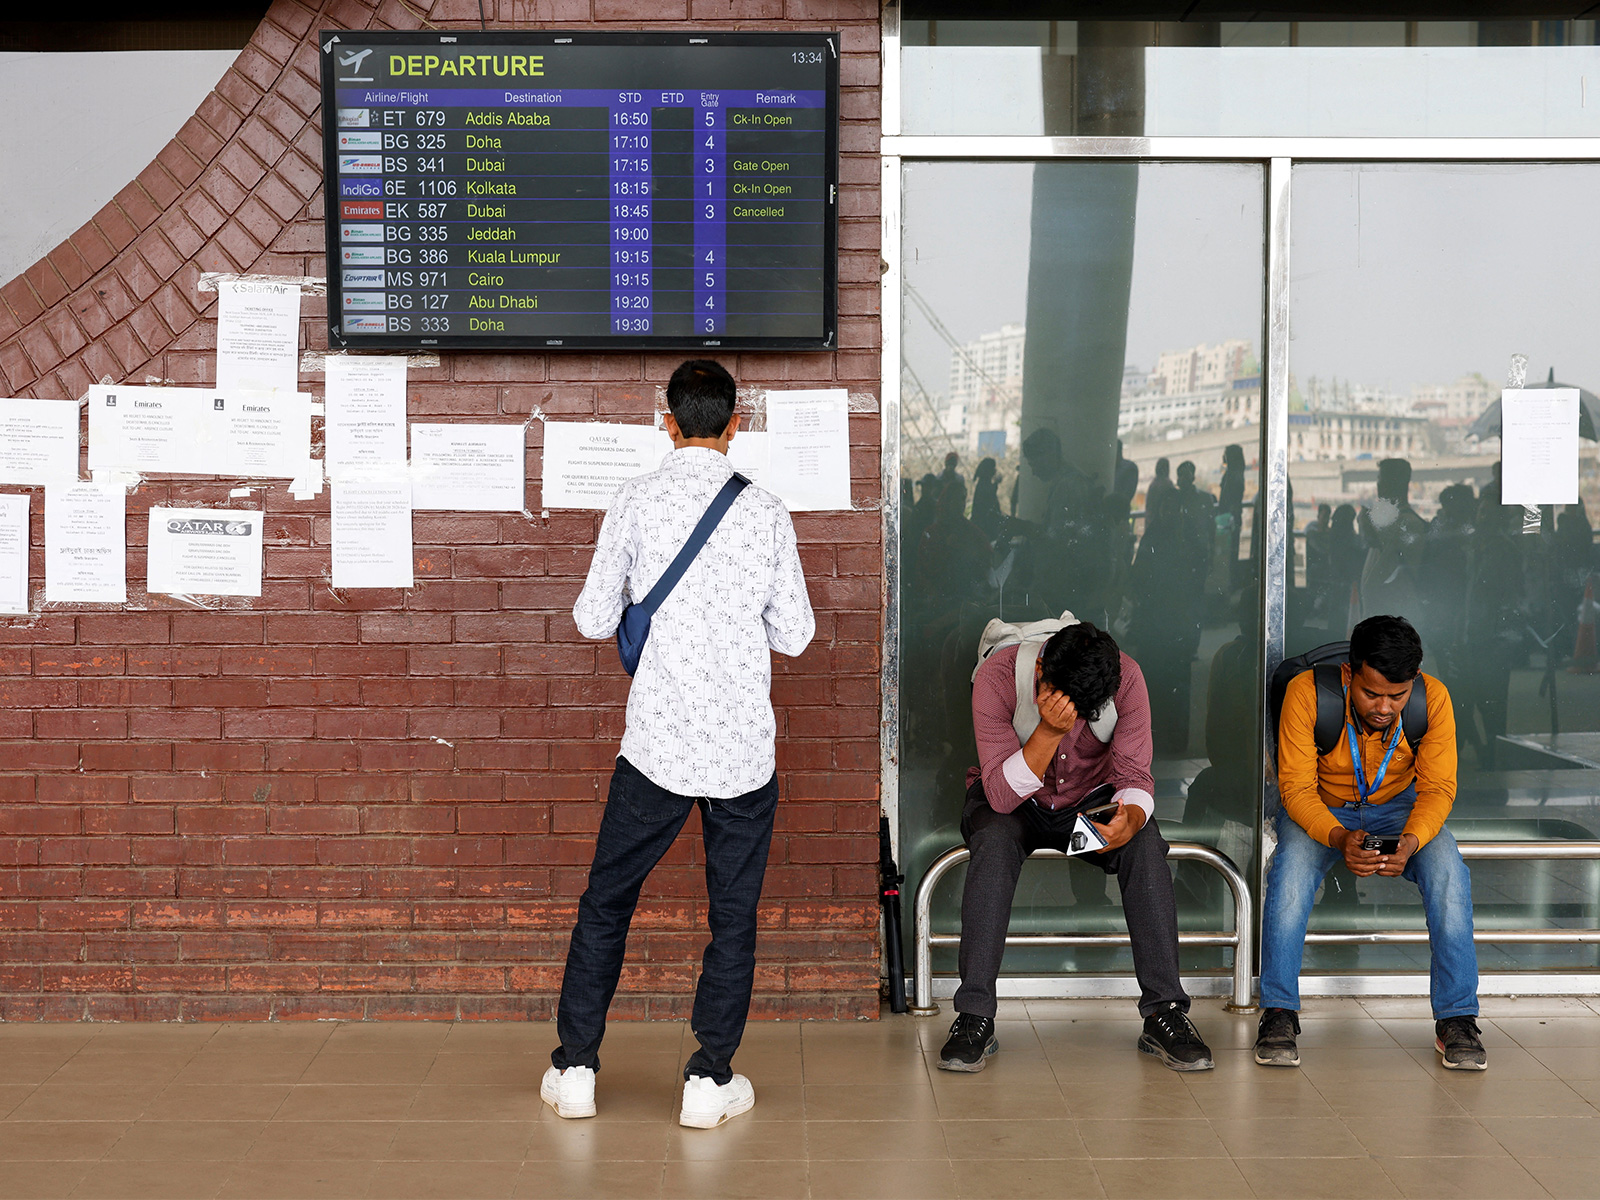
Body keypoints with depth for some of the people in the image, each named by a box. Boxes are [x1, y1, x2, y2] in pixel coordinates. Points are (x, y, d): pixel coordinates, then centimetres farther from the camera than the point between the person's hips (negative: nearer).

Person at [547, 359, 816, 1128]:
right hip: (744, 748, 0)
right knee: (733, 916, 12)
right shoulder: (765, 512, -4)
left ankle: (575, 1070, 21)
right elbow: (795, 636, 0)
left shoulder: (635, 503, -5)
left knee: (606, 902, 14)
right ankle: (709, 1081, 16)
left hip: (658, 744, 0)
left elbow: (591, 621, -1)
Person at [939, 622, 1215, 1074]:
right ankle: (974, 1017, -29)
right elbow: (1001, 794, -30)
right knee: (995, 841, -35)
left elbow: (1133, 775, -18)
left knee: (1146, 844, -28)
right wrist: (1049, 731, -45)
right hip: (1012, 802, -2)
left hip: (1091, 800, 2)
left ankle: (1164, 1012, -21)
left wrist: (1131, 817, -41)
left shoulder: (1126, 677, -22)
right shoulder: (998, 675, -28)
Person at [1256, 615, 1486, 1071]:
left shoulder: (1433, 699, -21)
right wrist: (1338, 838, -42)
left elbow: (1437, 788, -16)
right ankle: (1279, 1014, -19)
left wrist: (1410, 842, -37)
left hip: (1399, 805, 2)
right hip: (1321, 808, -1)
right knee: (1290, 871, -32)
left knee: (1449, 873, -27)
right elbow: (1297, 788, -22)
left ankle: (1456, 1018, -14)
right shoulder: (1306, 692, -27)